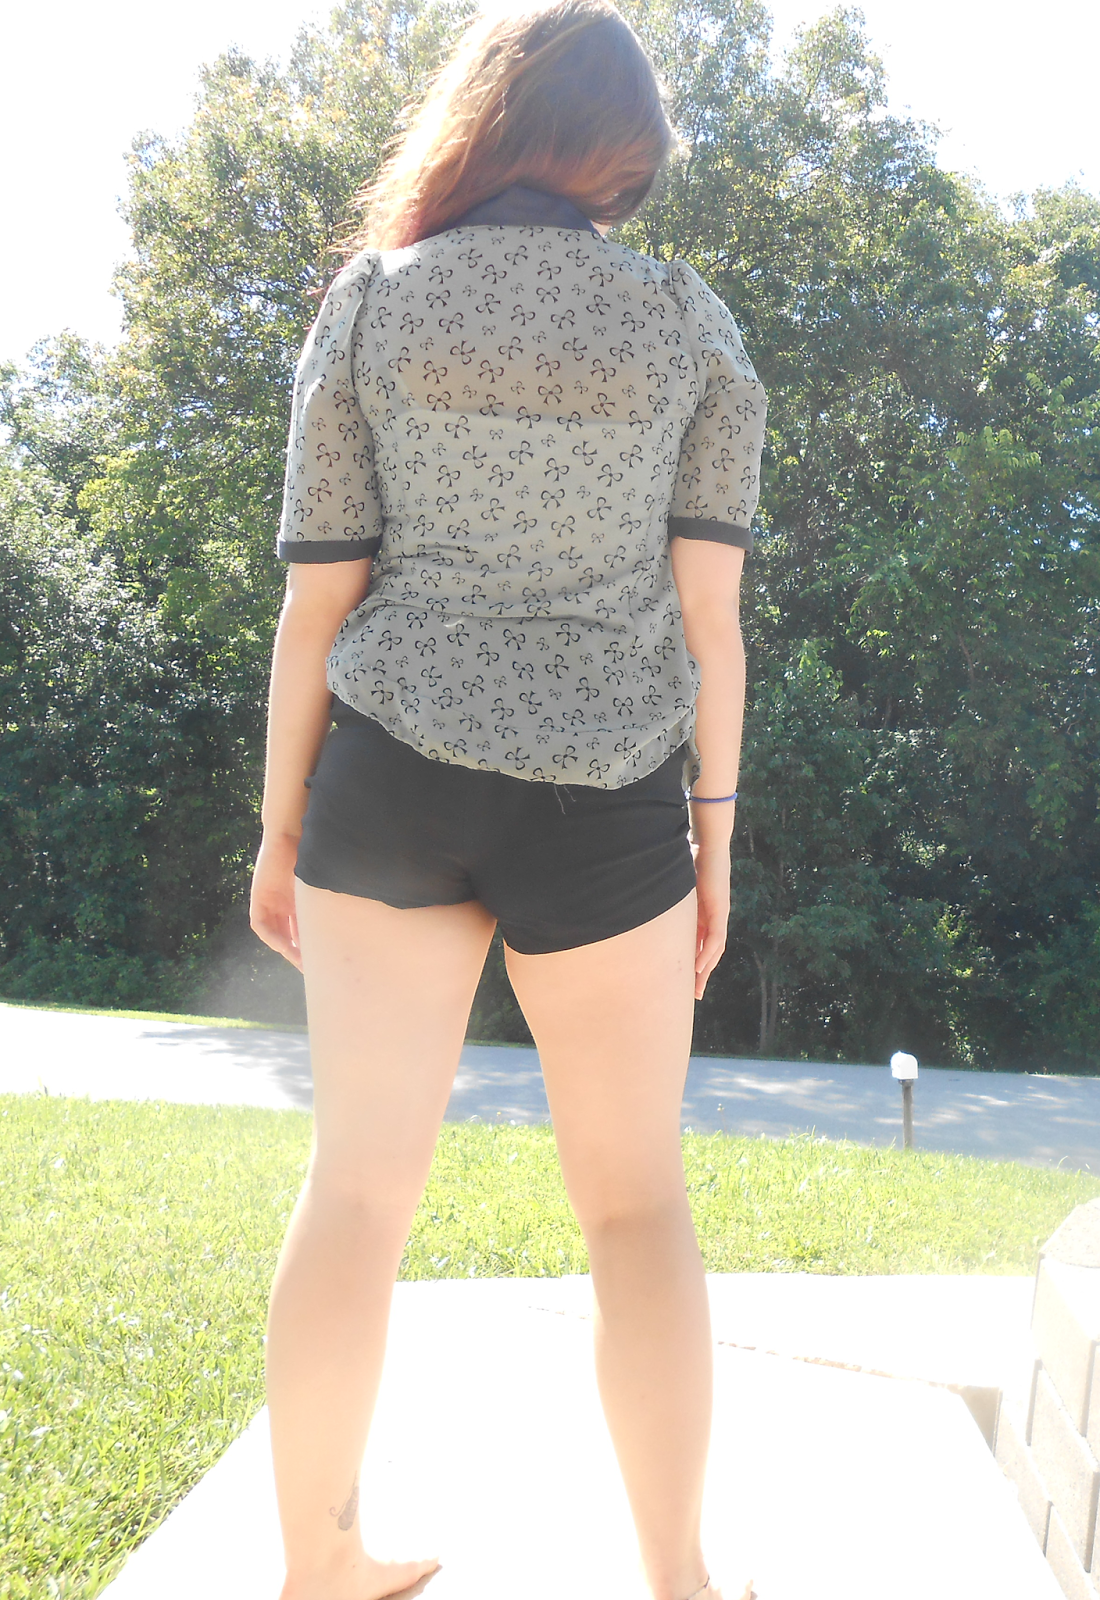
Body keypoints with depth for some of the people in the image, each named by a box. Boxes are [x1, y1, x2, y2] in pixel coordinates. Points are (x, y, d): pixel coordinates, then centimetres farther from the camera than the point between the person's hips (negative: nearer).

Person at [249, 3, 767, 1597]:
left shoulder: (368, 303, 1)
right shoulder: (696, 325, 1)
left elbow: (316, 599, 0)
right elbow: (709, 611, -1)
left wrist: (281, 829, 7)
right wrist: (713, 838, 5)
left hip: (391, 779, 1)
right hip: (600, 811, -1)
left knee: (361, 1179, 9)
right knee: (636, 1196, 11)